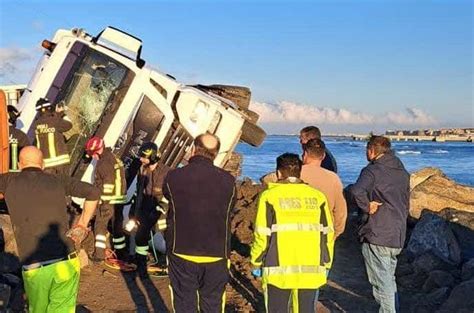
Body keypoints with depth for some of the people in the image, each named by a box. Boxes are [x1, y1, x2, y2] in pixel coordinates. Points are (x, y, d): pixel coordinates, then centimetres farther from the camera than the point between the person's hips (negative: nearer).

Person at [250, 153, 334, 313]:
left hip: (279, 270, -2)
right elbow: (327, 234, 6)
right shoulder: (317, 196, 4)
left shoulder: (270, 196, -5)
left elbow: (262, 235, -6)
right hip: (311, 270, 3)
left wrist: (256, 262, 6)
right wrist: (325, 263, 17)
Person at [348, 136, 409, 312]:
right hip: (398, 238, 8)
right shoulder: (403, 172, 14)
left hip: (377, 237, -8)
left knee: (382, 283, -1)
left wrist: (367, 207, -16)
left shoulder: (372, 170, -12)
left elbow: (356, 191, -32)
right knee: (389, 279, 21)